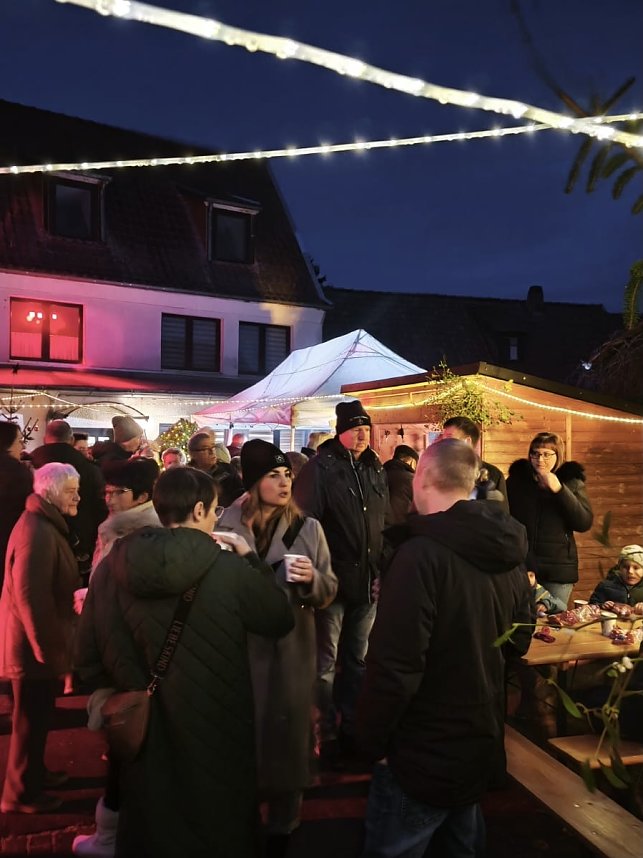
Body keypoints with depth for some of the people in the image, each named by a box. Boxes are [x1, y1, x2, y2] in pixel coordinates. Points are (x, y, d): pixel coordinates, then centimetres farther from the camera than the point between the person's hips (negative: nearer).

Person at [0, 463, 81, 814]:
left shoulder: (45, 524, 10)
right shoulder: (37, 532, -25)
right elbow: (30, 595, -29)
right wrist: (48, 646, -23)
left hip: (39, 641, 10)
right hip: (34, 644, -10)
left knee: (38, 715, 22)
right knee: (31, 719, 6)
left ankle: (34, 773, 38)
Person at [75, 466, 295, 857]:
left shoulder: (112, 568, -12)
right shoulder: (229, 569, -22)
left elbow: (91, 659, -5)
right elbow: (281, 619, -6)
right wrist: (250, 557, 1)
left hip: (146, 730, 3)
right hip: (217, 733, -3)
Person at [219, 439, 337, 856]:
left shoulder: (308, 528, -2)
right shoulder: (227, 525, -3)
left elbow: (330, 591, 0)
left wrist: (312, 579, -21)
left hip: (292, 650, 0)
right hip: (239, 646, 0)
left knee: (287, 733, 11)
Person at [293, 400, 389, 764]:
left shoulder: (376, 471, 8)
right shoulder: (320, 468, -10)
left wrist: (382, 567, 11)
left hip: (368, 581, 6)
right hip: (333, 580, -6)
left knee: (358, 659, 18)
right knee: (326, 663, 7)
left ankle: (351, 728, 34)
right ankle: (326, 735, 22)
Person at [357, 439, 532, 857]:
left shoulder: (422, 554, -27)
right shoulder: (508, 555, -2)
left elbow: (395, 665, -27)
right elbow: (519, 642, 11)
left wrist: (374, 741, -13)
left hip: (423, 752, -7)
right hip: (484, 741, 8)